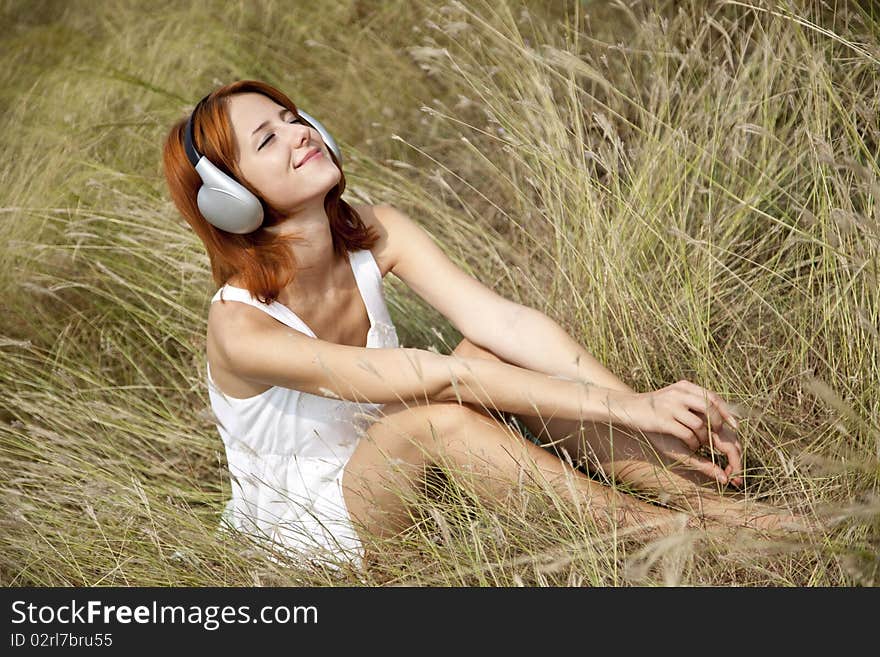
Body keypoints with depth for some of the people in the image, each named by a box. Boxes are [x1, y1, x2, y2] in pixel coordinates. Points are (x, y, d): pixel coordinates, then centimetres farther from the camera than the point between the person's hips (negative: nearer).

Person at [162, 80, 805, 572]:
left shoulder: (374, 232, -11)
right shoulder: (241, 329, -28)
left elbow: (505, 320, -22)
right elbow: (433, 377, -35)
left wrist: (645, 408, -33)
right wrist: (619, 408, -37)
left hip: (392, 480, 6)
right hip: (301, 535, -5)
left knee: (490, 354, -23)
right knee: (437, 415, -35)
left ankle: (705, 498, -24)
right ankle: (668, 532, -29)